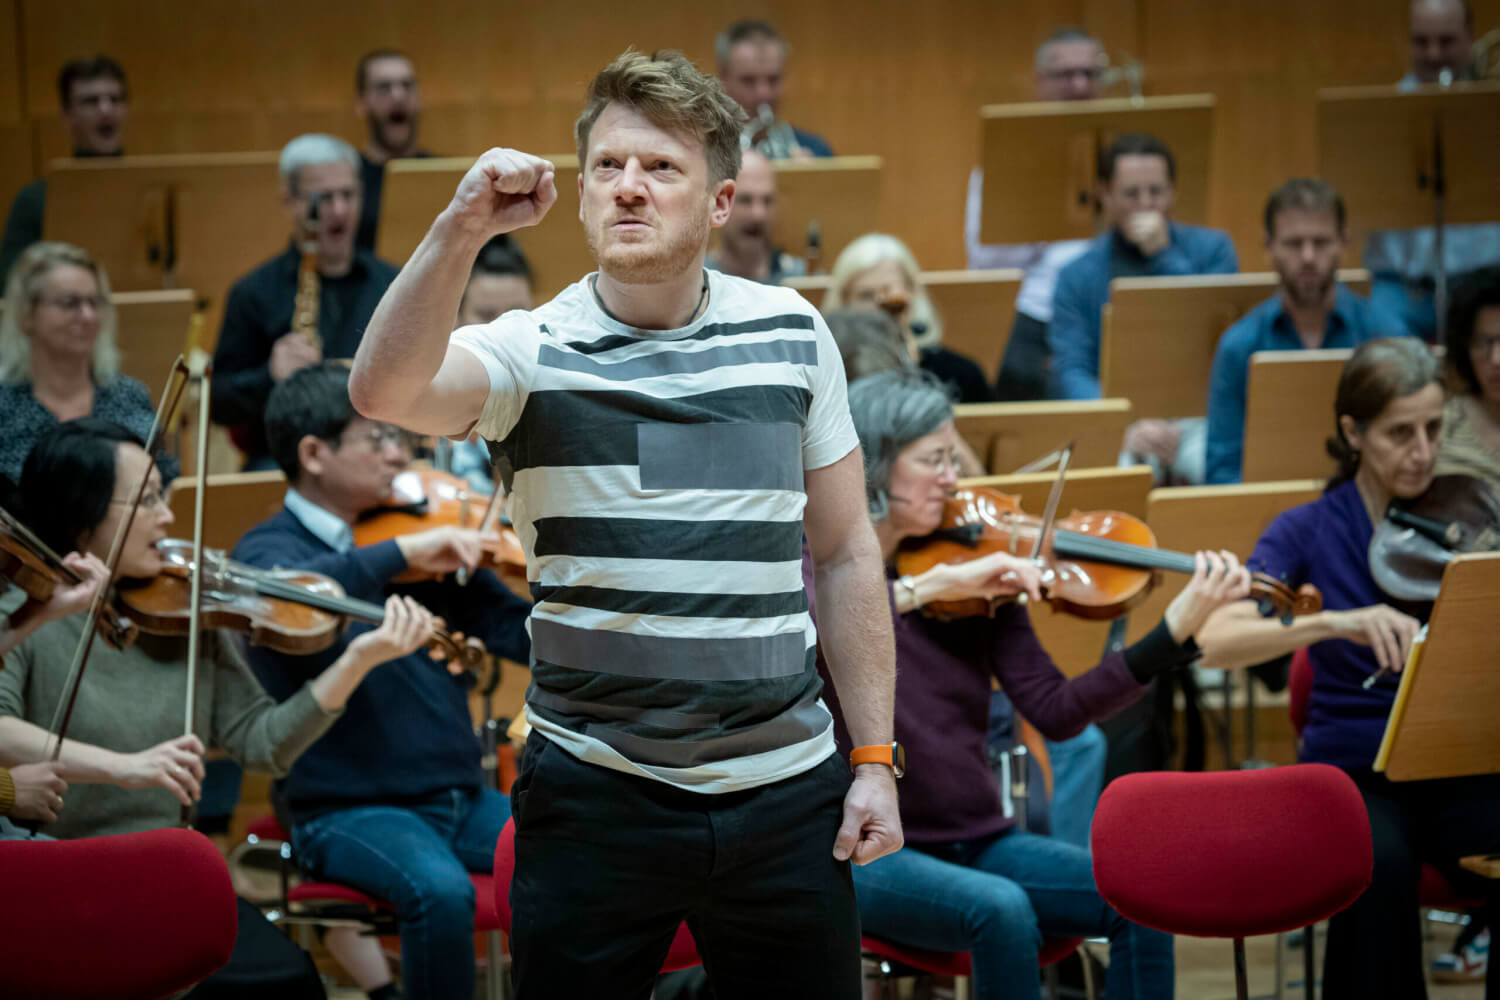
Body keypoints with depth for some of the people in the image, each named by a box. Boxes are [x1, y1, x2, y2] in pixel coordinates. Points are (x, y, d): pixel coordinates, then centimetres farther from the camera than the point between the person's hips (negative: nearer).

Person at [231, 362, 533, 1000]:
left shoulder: (431, 550, 12)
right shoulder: (267, 550, -3)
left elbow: (525, 636, 11)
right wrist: (402, 552, -32)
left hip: (460, 798, 5)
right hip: (348, 812, -5)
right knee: (440, 890, -34)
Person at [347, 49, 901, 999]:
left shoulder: (792, 334, 5)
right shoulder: (532, 352, -4)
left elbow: (845, 555, 10)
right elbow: (386, 389, -25)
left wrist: (875, 759, 6)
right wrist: (463, 227, -37)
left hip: (786, 788, 2)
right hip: (596, 794, -2)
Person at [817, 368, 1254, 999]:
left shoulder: (977, 584, 7)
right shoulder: (813, 563, -4)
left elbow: (1055, 712, -2)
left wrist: (1175, 633, -12)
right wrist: (929, 586, -33)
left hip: (978, 842, 5)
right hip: (865, 853, -5)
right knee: (999, 908, -33)